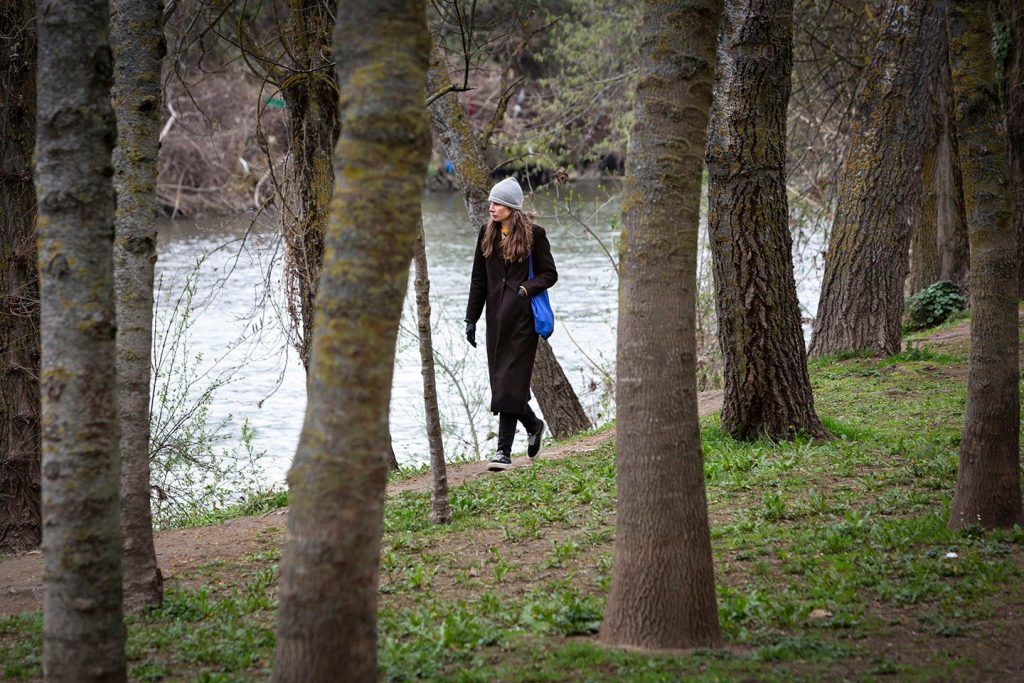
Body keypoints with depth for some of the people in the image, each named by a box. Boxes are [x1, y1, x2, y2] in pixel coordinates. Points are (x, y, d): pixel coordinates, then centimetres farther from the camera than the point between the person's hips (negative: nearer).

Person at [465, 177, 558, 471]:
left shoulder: (533, 234, -5)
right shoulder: (487, 234, 9)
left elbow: (549, 274, -1)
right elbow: (478, 279, 12)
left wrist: (525, 289, -17)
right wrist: (471, 318, 9)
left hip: (522, 317, -5)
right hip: (496, 316, 5)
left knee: (510, 382, -9)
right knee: (501, 380, 7)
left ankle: (504, 450, -7)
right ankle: (533, 425, 33)